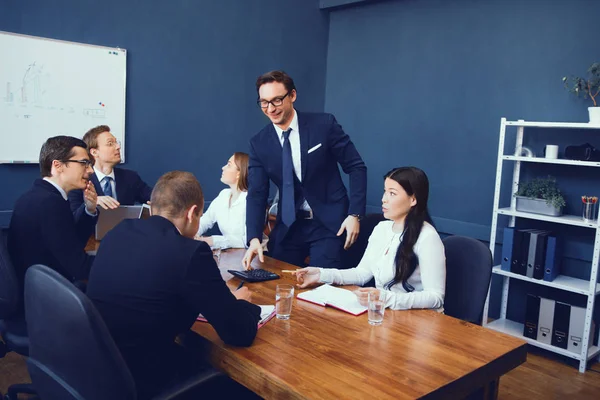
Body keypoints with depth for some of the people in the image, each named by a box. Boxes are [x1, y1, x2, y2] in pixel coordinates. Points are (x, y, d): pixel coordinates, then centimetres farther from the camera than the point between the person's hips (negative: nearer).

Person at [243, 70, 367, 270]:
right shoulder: (259, 142, -2)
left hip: (328, 223, -3)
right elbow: (257, 194, -4)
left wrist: (355, 214, -13)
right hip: (287, 227, 3)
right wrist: (254, 238, -17)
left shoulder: (324, 124, -10)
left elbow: (356, 167, -5)